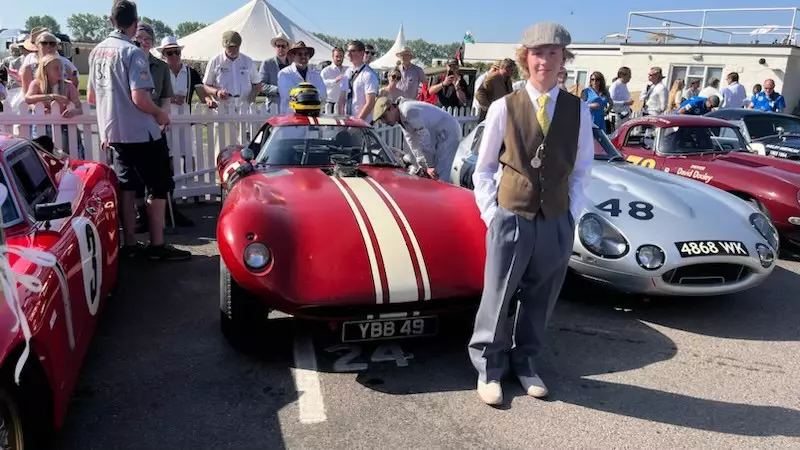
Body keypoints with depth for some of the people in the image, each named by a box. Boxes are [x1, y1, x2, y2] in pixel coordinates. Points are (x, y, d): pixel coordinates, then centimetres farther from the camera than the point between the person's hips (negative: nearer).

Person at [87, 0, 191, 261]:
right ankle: (157, 245, 1)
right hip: (139, 131, -8)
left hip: (113, 130, 8)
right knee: (159, 186, 0)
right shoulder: (133, 52, -15)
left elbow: (91, 97, 17)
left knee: (127, 185, 13)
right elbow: (139, 98, -23)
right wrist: (160, 114, -6)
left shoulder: (96, 51, 10)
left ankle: (129, 243, 16)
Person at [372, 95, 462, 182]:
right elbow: (414, 144, 6)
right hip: (437, 136, 10)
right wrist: (423, 166, -1)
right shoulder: (401, 119, 6)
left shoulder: (409, 112, -25)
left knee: (440, 176, -16)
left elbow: (424, 138, -25)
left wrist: (430, 166, -19)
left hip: (448, 132, -10)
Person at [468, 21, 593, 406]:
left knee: (540, 300, 13)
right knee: (497, 298, 6)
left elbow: (582, 170, 8)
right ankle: (488, 367, 24)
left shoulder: (579, 110, 1)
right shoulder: (503, 108, -5)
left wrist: (572, 214, 1)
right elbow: (483, 169, 1)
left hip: (557, 223, 2)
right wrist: (490, 214, -5)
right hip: (511, 219, -2)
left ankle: (524, 362, 33)